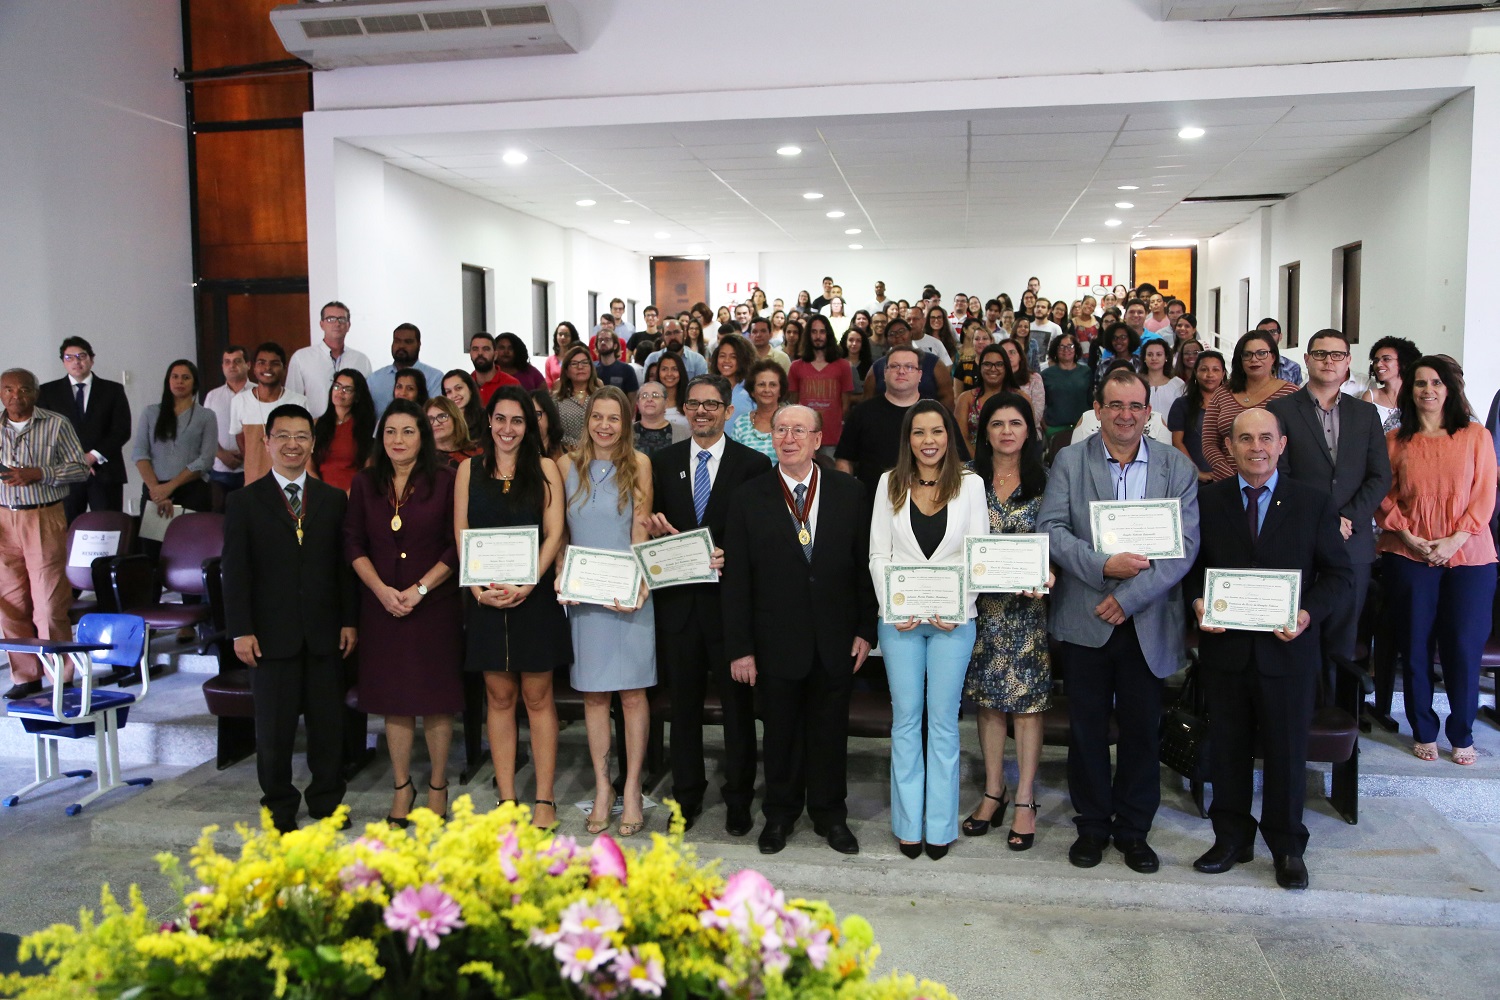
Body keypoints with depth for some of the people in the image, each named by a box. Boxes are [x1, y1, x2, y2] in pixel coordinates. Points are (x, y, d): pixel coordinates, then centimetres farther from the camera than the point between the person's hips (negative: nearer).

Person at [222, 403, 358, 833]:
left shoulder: (333, 499, 9)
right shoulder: (244, 501, 3)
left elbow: (344, 565, 8)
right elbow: (235, 571, -1)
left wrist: (349, 620, 2)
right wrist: (241, 630, -7)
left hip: (325, 632, 2)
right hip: (272, 632, -2)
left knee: (329, 722, 8)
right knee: (274, 727, 6)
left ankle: (326, 800, 23)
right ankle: (279, 808, 21)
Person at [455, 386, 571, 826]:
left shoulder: (545, 469, 3)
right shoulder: (470, 469, 8)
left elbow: (554, 534, -3)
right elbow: (461, 534, 4)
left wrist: (527, 586, -15)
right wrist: (478, 587, -10)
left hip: (535, 595, -2)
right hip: (486, 597, 2)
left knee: (537, 696, 2)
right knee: (499, 697, 7)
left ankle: (545, 798, 9)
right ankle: (506, 798, 14)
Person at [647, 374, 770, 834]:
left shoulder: (753, 464, -3)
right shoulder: (664, 461, 8)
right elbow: (655, 526, 11)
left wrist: (730, 558, -19)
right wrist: (659, 531, -11)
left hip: (729, 600, -3)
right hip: (679, 600, 3)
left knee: (737, 702, 7)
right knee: (683, 701, 13)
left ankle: (739, 798, 21)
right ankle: (686, 793, 28)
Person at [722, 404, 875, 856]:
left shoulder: (850, 492, 1)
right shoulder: (749, 498, -2)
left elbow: (865, 563, 3)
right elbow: (736, 580, -3)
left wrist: (865, 629, -1)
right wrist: (739, 647, -6)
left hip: (835, 641, 1)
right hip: (776, 643, -1)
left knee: (830, 731, 13)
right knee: (780, 732, 12)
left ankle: (830, 814, 31)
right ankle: (779, 814, 31)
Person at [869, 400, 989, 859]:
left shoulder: (970, 484, 3)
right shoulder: (890, 484, 5)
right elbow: (878, 554, 3)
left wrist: (956, 608, -12)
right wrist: (893, 608, -9)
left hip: (953, 618, -1)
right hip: (900, 618, 1)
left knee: (943, 719, 5)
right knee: (905, 717, 7)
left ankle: (940, 825, 14)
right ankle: (909, 824, 16)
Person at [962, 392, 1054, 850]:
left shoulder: (1044, 482, 0)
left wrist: (1047, 576, -19)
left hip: (1028, 605, -2)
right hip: (983, 603, 2)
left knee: (1028, 701, 1)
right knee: (988, 699, 9)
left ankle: (1025, 801, 11)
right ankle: (993, 792, 21)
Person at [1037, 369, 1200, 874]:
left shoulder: (1177, 466, 2)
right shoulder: (1069, 461, 2)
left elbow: (1185, 544, -6)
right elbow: (1050, 528, -7)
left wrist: (1129, 597, -14)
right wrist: (1103, 566, -20)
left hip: (1148, 621, 0)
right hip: (1085, 619, 0)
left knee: (1142, 728, 9)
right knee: (1087, 727, 9)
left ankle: (1134, 829, 25)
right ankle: (1092, 826, 25)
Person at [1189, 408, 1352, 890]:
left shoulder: (1314, 503, 0)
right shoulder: (1207, 501, 2)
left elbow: (1338, 574, 1)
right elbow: (1192, 567, 7)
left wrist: (1309, 613, -16)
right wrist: (1198, 602, -13)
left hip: (1287, 650, -1)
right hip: (1224, 648, 1)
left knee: (1286, 751, 9)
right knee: (1227, 749, 12)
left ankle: (1287, 848, 27)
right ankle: (1231, 838, 28)